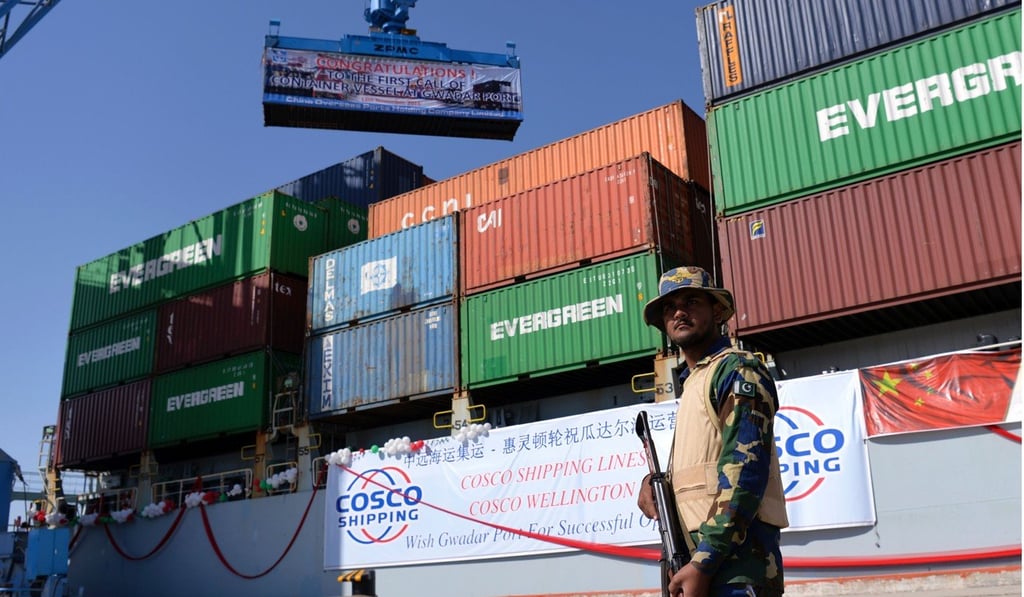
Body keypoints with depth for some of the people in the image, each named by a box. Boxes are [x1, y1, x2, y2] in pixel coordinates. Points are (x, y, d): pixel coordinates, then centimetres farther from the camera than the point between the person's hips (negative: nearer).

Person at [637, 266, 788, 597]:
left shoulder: (737, 369, -4)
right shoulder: (691, 383, 22)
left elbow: (744, 469, -16)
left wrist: (703, 563, -22)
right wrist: (654, 480, 7)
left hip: (733, 559, -9)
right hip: (694, 556, 9)